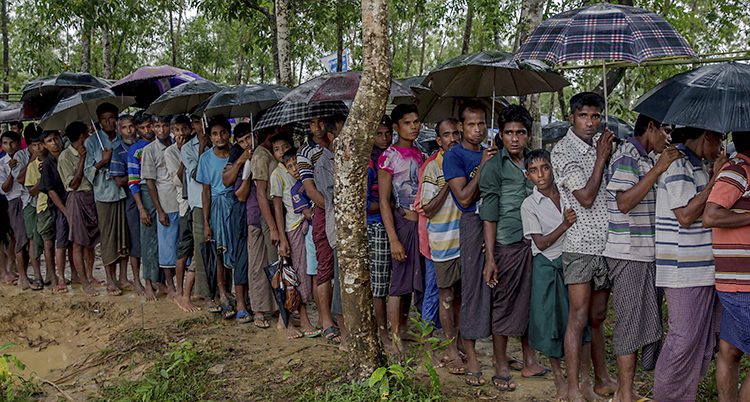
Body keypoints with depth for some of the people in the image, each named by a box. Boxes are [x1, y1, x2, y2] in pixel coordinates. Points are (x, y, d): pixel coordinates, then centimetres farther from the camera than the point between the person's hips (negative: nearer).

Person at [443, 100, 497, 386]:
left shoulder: (490, 154, 17)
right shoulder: (454, 156, -3)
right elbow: (464, 198, -12)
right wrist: (482, 166, -12)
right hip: (473, 223, -6)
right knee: (473, 288, -3)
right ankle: (471, 359, 5)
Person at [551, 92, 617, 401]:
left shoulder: (600, 143, 11)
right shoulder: (564, 150, -9)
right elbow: (586, 198, -14)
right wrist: (601, 157, -9)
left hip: (605, 244, 6)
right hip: (580, 244, -6)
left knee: (598, 316, 15)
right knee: (579, 316, -7)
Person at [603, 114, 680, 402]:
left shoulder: (645, 159, 18)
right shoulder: (626, 156, -11)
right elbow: (624, 202, -22)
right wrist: (658, 169, -22)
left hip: (647, 253, 10)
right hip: (628, 254, -10)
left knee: (645, 322, 12)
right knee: (632, 323, -5)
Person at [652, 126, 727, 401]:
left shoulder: (697, 165, 17)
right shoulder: (678, 165, -13)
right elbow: (685, 216, -20)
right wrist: (715, 178, -16)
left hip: (703, 267, 10)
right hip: (685, 272, -10)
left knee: (703, 339, 13)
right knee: (684, 339, -5)